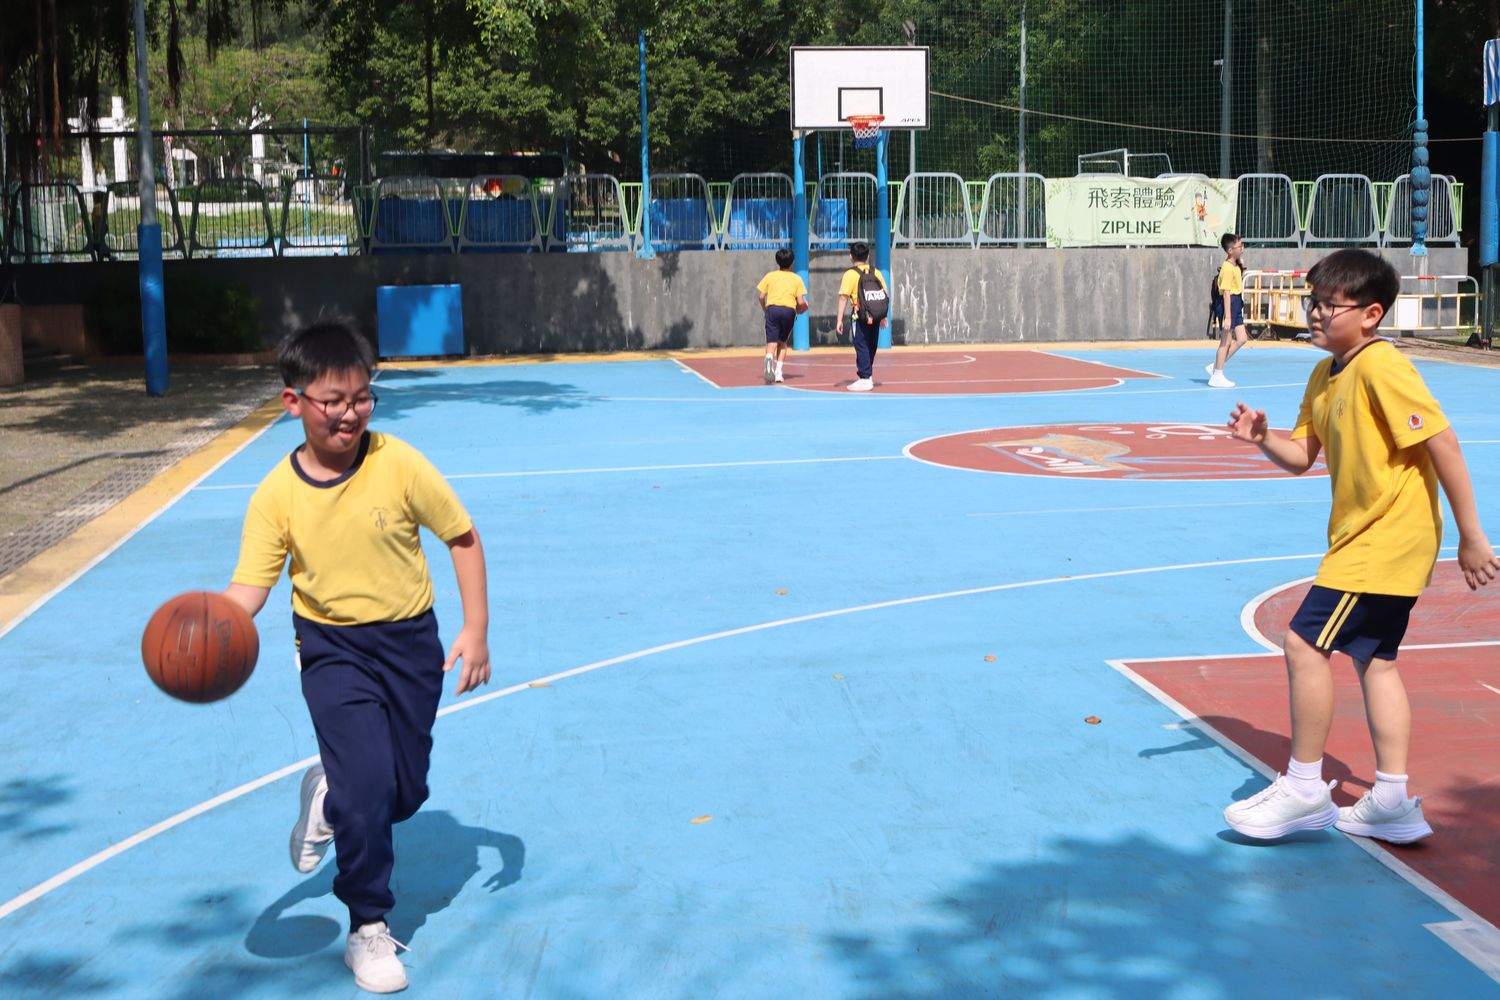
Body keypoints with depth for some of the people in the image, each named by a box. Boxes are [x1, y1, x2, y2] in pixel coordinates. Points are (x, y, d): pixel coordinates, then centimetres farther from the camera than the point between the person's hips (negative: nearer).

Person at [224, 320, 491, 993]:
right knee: (368, 783, -16)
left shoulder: (399, 464, -16)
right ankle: (368, 929, 6)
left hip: (409, 640, 2)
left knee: (404, 795, 9)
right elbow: (250, 584, -14)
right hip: (332, 647, -1)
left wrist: (476, 629, -9)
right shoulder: (277, 494, -14)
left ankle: (330, 794, 46)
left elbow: (463, 537, -6)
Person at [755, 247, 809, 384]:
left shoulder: (770, 276, 11)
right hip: (789, 310, 0)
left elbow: (761, 296, 6)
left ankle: (769, 358, -40)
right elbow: (801, 302, 2)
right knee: (782, 342, 16)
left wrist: (765, 310, 20)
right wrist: (799, 310, 22)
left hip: (772, 308, 0)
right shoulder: (796, 278, 10)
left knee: (771, 342, -7)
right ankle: (778, 372, 6)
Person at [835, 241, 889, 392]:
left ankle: (865, 379, -3)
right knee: (871, 346, 16)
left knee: (861, 346, -1)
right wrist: (883, 316, 17)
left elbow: (843, 297, -11)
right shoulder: (876, 272, 9)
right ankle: (868, 375, 25)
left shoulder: (850, 274, -5)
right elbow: (885, 294, 9)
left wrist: (840, 319, -9)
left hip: (861, 316, -5)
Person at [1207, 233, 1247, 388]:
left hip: (1236, 304, 10)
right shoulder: (1227, 268, -19)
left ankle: (1215, 367, 16)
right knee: (1226, 342, -2)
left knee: (1241, 339, 9)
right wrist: (1227, 317, -25)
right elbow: (1226, 293, -23)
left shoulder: (1236, 266, 10)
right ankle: (1217, 377, 8)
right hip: (1229, 304, -10)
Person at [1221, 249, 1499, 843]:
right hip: (1363, 534, 10)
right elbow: (1301, 457, 11)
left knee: (1305, 644, -10)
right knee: (1373, 658, 13)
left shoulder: (1380, 366, -19)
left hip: (1385, 537, -10)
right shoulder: (1324, 377, 9)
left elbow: (1443, 443, -20)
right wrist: (1262, 439, -10)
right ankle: (1392, 801, 20)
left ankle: (1305, 789, 2)